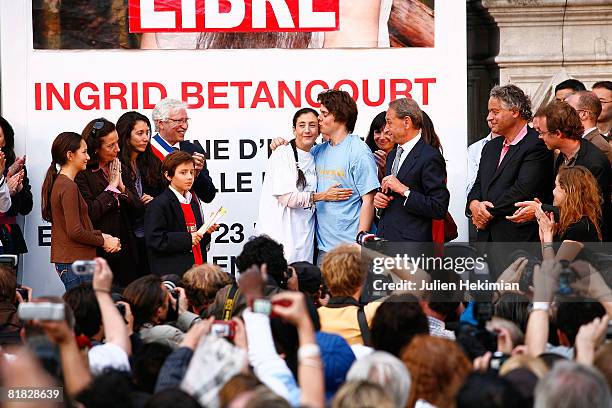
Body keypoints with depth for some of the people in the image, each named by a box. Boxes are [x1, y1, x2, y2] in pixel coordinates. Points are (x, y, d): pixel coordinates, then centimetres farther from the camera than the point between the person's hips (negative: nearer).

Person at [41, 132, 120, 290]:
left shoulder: (58, 183, 15)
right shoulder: (69, 187, -15)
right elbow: (75, 232, -18)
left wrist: (101, 235, 9)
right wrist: (103, 241, -5)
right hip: (75, 263, -9)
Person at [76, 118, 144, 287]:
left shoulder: (122, 170, 13)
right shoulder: (82, 175, -7)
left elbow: (139, 211, 11)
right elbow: (90, 213, -18)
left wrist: (122, 187, -3)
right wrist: (112, 187, -8)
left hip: (126, 251, 6)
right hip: (99, 252, -6)